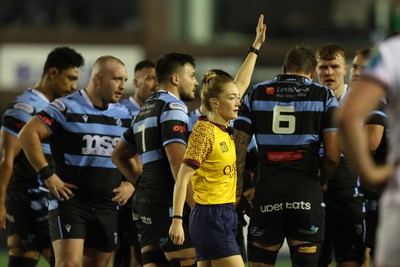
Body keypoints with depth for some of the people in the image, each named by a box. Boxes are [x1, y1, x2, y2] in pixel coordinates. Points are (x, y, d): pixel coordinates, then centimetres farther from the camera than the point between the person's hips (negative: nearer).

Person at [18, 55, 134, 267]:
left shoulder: (124, 116, 12)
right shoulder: (67, 108, -6)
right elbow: (28, 134, -11)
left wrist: (130, 185, 6)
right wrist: (48, 176, -14)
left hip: (108, 207, 6)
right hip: (70, 200, -6)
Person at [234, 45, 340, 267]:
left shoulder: (256, 94, 10)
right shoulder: (323, 96, 5)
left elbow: (238, 148, 4)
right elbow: (332, 157, -2)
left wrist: (237, 190, 10)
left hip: (266, 190, 1)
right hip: (306, 194, -1)